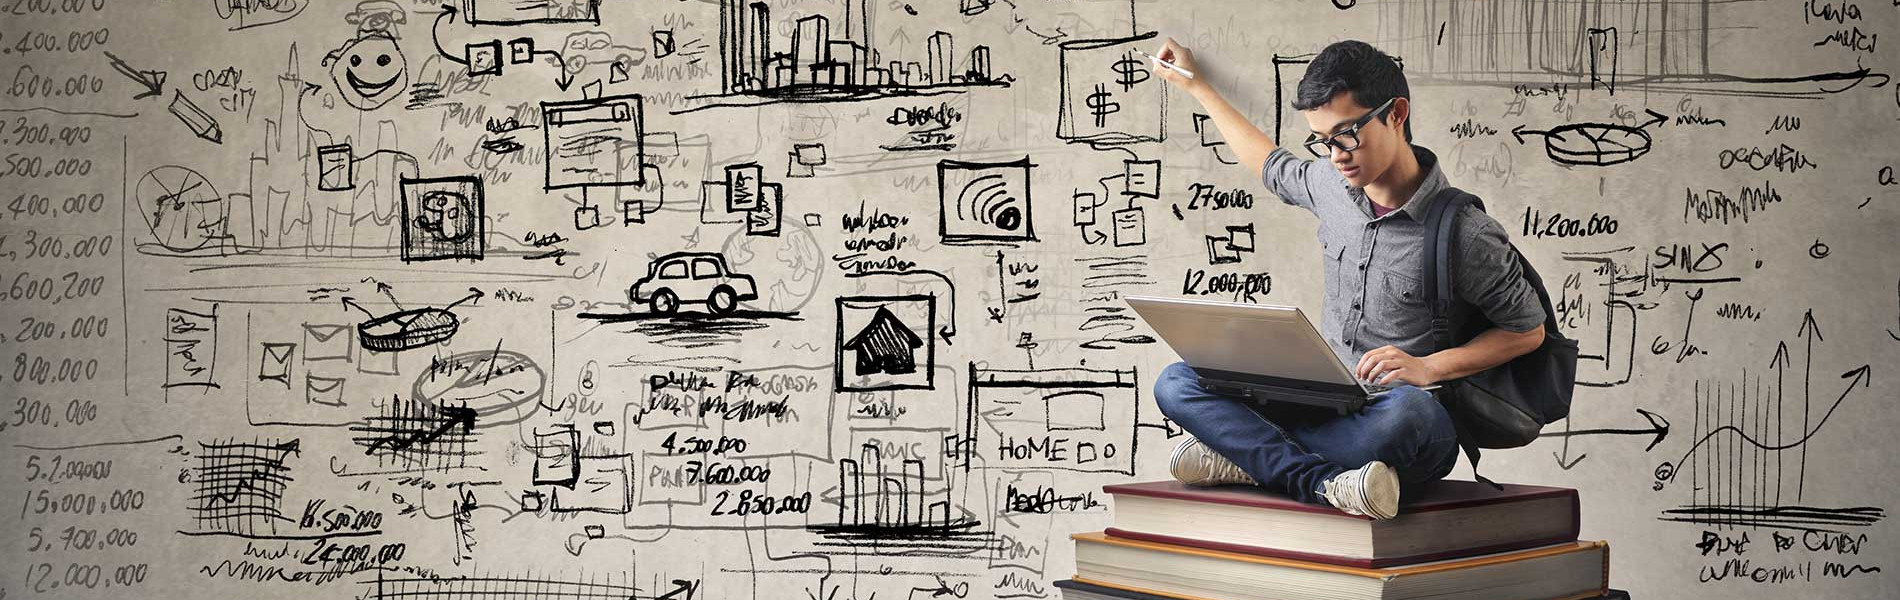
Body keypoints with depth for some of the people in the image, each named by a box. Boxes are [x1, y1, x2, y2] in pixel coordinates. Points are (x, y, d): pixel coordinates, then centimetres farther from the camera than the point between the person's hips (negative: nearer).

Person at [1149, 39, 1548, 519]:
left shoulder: (1466, 234, -12)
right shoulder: (1330, 184, 6)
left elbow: (1528, 331, -1)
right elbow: (1273, 165, 29)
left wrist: (1428, 367, -15)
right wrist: (1197, 86, 36)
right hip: (1327, 403, 6)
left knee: (1405, 410, -44)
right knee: (1176, 384, -15)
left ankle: (1245, 456, -27)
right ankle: (1324, 483, -33)